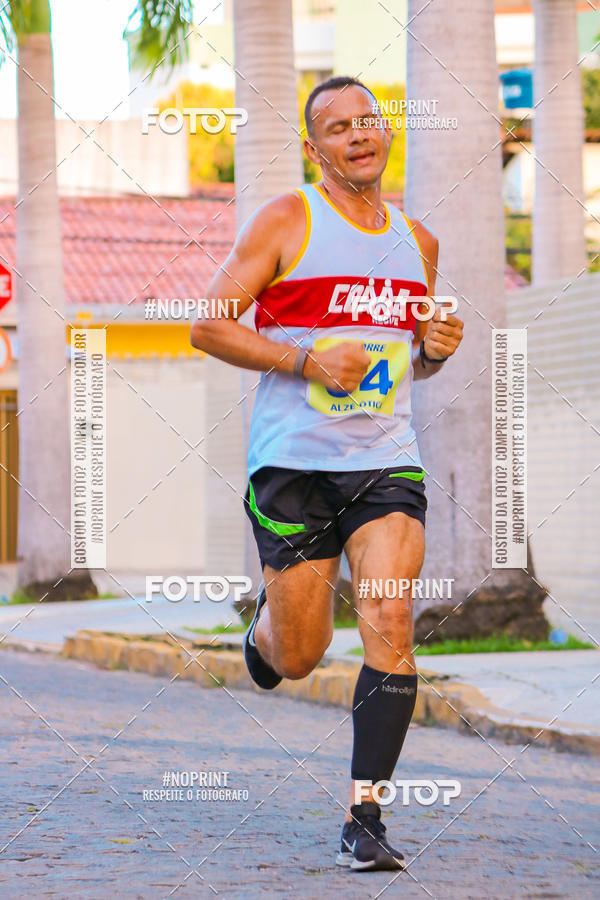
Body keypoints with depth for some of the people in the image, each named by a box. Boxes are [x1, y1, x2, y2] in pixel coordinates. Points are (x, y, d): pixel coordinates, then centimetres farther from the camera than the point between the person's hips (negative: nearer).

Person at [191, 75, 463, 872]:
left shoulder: (418, 243, 13)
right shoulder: (286, 222, -2)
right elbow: (208, 326, -5)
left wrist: (435, 351, 2)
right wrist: (308, 360, -16)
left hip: (387, 462, 3)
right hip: (294, 462, -3)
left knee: (391, 630, -15)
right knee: (300, 657, 5)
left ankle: (364, 820, -10)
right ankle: (265, 627, 43)